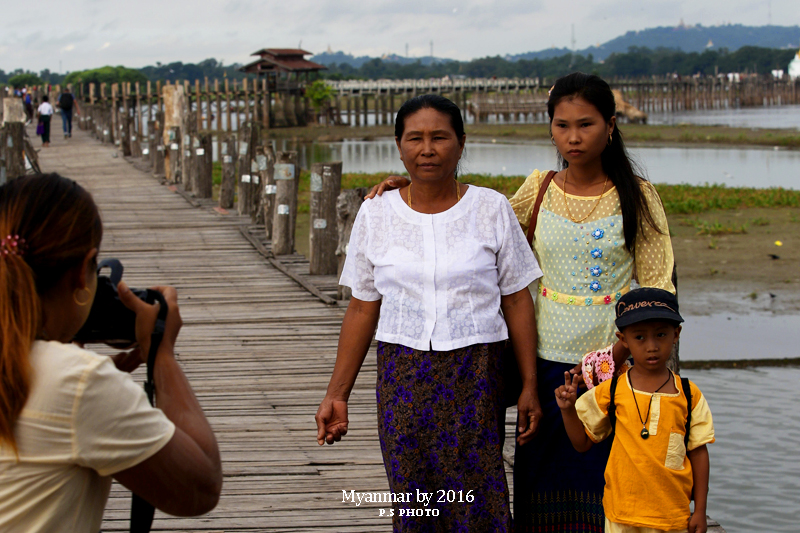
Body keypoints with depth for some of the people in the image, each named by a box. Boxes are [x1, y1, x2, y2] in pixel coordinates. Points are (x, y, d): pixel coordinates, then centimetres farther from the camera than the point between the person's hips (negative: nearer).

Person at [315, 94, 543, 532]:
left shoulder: (492, 209, 1)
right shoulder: (377, 214, 5)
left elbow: (517, 301, 3)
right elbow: (362, 308, 9)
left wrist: (529, 386, -1)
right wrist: (336, 395, 7)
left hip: (476, 375, -1)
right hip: (403, 376, 2)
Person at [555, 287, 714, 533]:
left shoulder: (689, 395, 0)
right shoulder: (610, 393, -1)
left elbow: (698, 452, 5)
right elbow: (582, 442, 8)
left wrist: (700, 510, 3)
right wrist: (568, 410, -9)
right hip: (622, 513, 0)